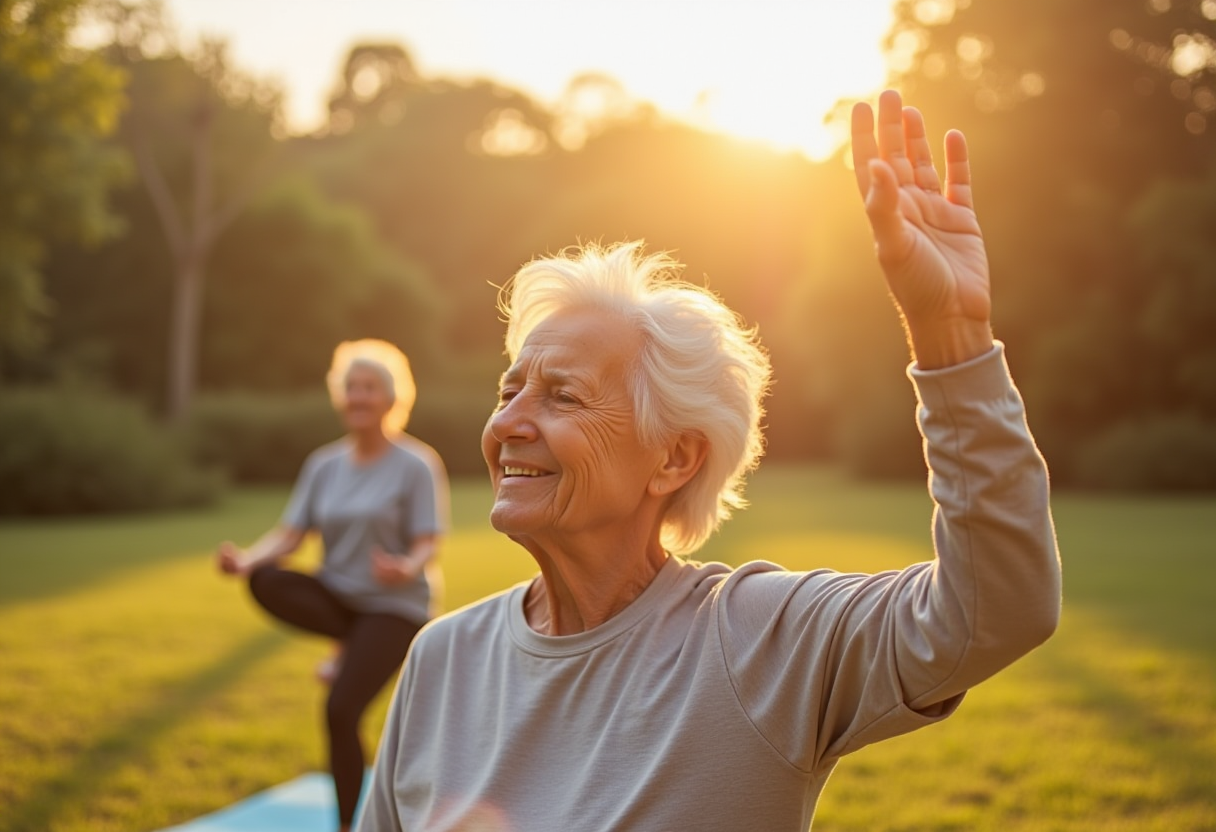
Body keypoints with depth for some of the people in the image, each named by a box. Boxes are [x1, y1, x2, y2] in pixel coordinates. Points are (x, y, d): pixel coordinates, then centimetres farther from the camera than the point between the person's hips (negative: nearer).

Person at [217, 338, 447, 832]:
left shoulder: (416, 466, -8)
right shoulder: (324, 465, 6)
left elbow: (427, 547, -12)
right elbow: (290, 533, 0)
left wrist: (406, 568, -35)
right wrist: (247, 559, -20)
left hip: (394, 607, -4)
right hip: (337, 596, 4)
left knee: (340, 710, -19)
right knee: (264, 581, -25)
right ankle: (351, 644, -6)